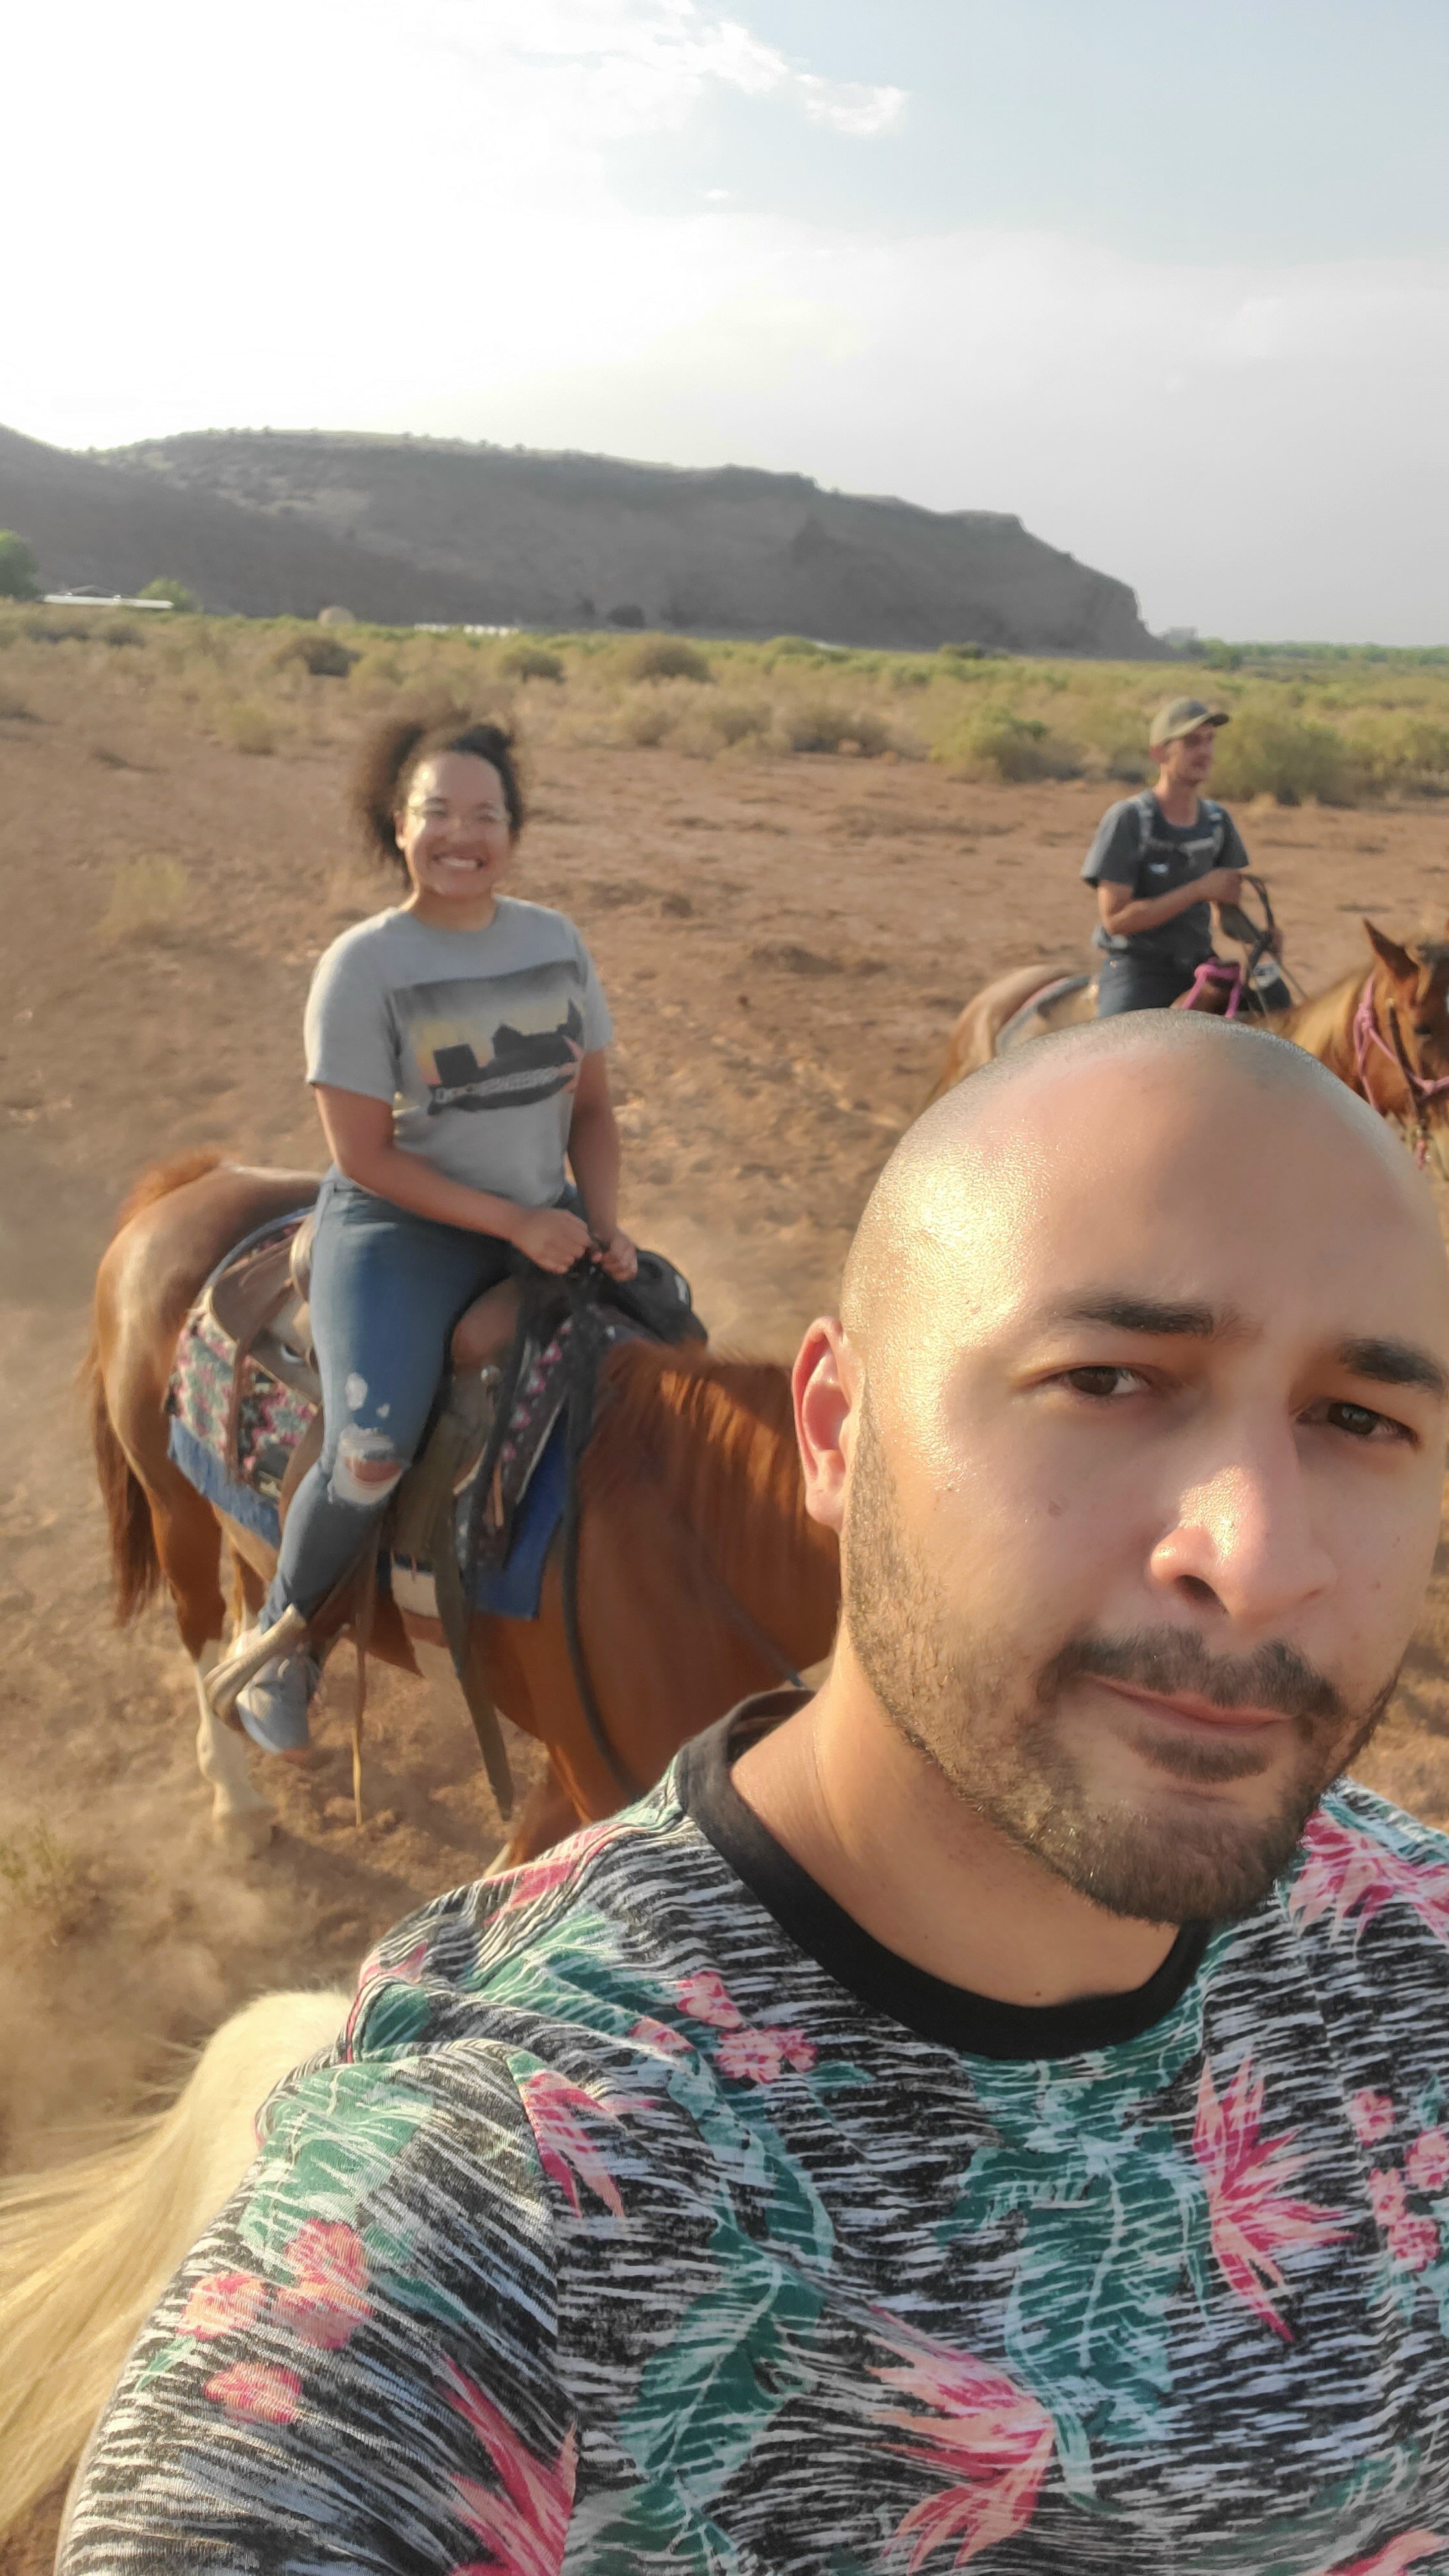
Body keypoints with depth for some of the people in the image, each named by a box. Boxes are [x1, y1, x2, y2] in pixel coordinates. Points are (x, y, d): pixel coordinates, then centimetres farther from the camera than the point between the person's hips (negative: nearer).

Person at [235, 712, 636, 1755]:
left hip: (544, 1218, 6)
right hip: (402, 1227, -5)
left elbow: (592, 1104, 9)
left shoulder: (556, 942, 4)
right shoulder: (363, 964, -11)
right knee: (372, 1457, -25)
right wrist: (511, 1222, -19)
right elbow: (365, 1156, -13)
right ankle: (283, 1637, 6)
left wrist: (603, 1224, -7)